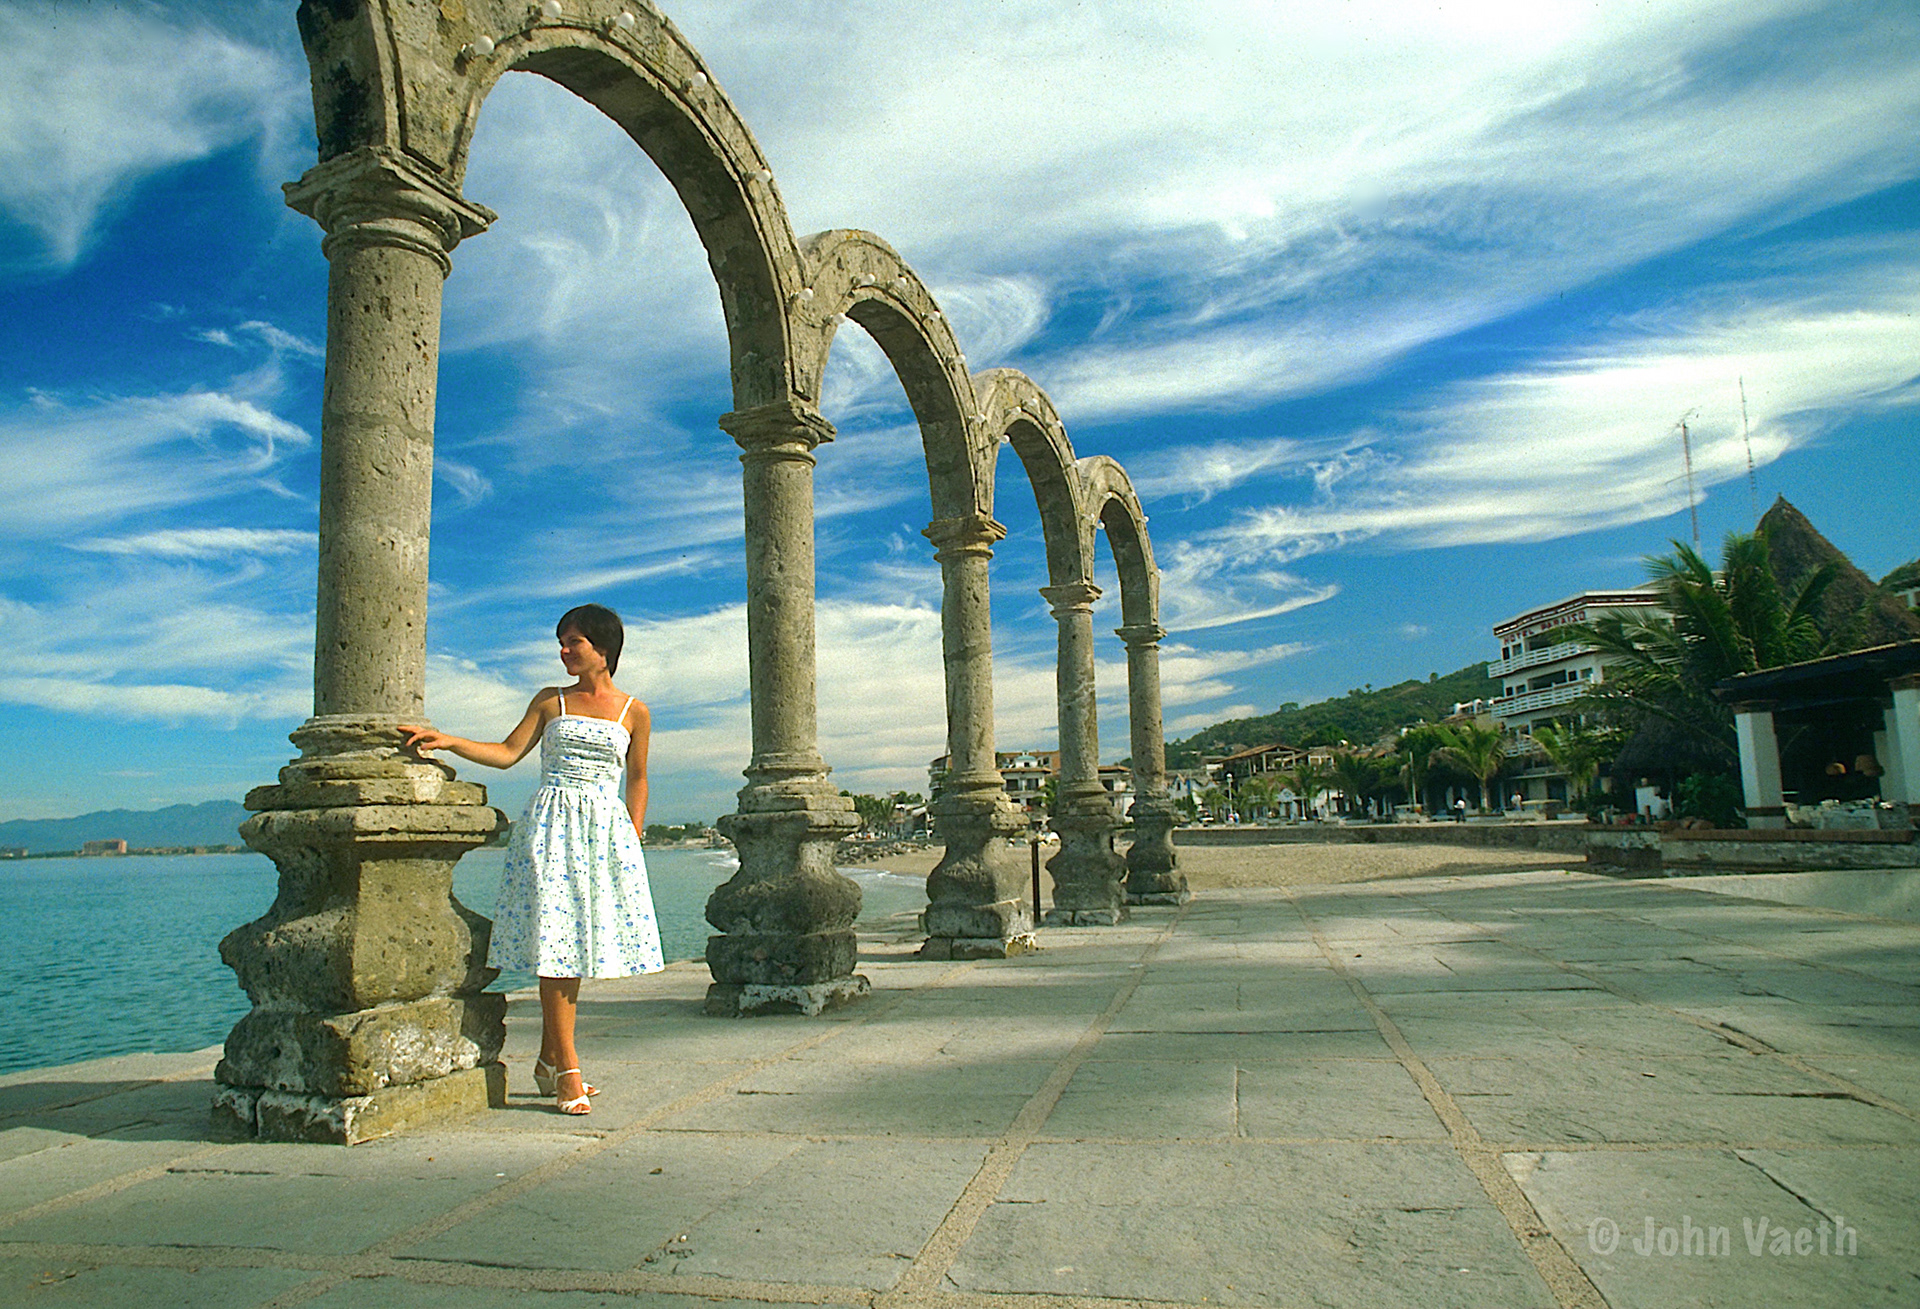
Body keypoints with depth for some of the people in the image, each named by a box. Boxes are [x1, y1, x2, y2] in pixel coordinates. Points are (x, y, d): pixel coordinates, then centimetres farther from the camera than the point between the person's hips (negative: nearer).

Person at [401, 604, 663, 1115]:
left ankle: (549, 1060, 15)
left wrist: (634, 838, 8)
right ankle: (567, 1069, -5)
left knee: (577, 941, 2)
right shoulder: (550, 701, 11)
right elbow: (507, 753, 7)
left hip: (606, 829, 1)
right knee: (556, 939, -8)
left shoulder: (634, 712, 9)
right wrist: (446, 740, -4)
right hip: (551, 826, -1)